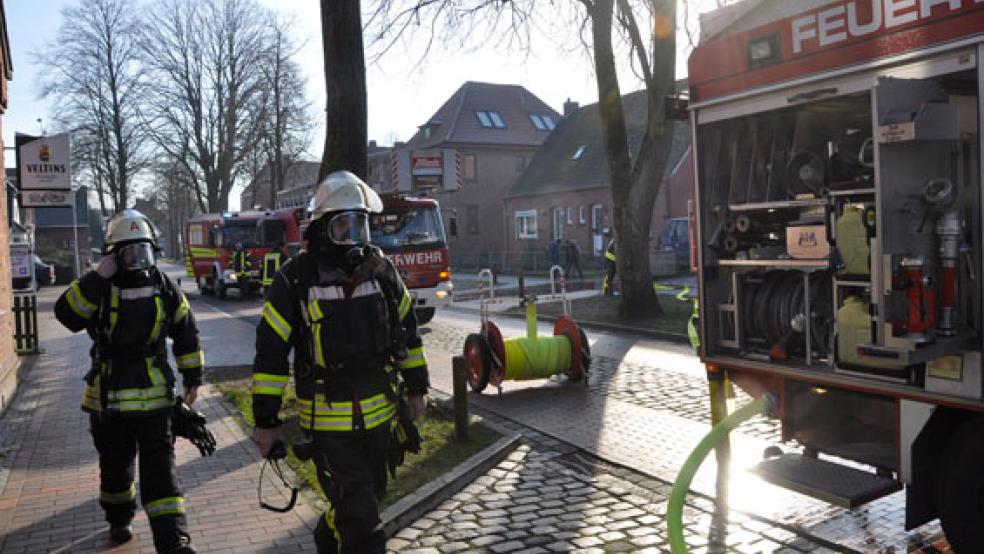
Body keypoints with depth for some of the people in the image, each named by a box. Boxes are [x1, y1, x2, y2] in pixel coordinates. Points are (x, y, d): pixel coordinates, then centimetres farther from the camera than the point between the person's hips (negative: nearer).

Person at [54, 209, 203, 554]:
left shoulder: (165, 289, 0)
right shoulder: (98, 289, -5)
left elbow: (186, 334, 8)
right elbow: (67, 315, -24)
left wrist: (193, 378, 8)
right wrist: (98, 277, -27)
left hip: (153, 397, 0)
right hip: (107, 397, 1)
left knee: (159, 467, -4)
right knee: (115, 465, 18)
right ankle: (119, 519, 41)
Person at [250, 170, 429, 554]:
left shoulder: (382, 270, 0)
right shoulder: (296, 278, -12)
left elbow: (408, 330, 11)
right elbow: (270, 352, -9)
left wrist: (416, 389, 14)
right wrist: (265, 421, -8)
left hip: (380, 412, 5)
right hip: (329, 420, -5)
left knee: (371, 494, 23)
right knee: (362, 522, -5)